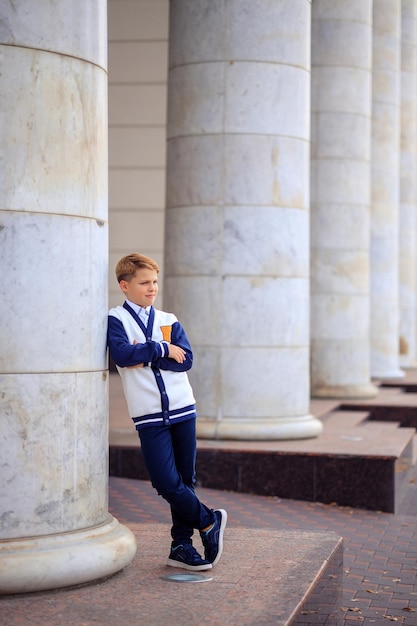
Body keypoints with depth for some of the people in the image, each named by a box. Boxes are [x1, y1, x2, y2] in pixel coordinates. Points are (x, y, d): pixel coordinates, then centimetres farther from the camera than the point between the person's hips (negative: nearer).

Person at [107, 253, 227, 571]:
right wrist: (162, 349, -11)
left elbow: (186, 359, -4)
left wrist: (144, 356, -11)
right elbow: (122, 354, -18)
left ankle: (182, 545, 19)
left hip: (183, 410, 4)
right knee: (167, 482, -9)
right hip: (150, 416, -3)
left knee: (185, 481, 7)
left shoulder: (169, 321, 11)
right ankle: (209, 520, 14)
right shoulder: (116, 319, 1)